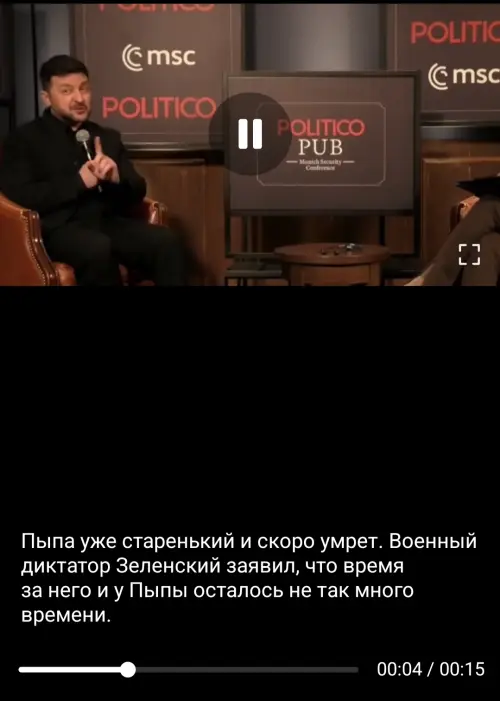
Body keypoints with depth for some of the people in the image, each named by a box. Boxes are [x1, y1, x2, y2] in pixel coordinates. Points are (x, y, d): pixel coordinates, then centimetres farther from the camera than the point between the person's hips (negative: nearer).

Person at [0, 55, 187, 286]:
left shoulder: (108, 137, 21)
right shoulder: (22, 140, 6)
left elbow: (137, 191, 17)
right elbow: (19, 197, -8)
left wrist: (116, 178, -6)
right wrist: (79, 182, -11)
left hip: (108, 223, 5)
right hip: (59, 229, -5)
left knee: (167, 241, -25)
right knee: (98, 247, -38)